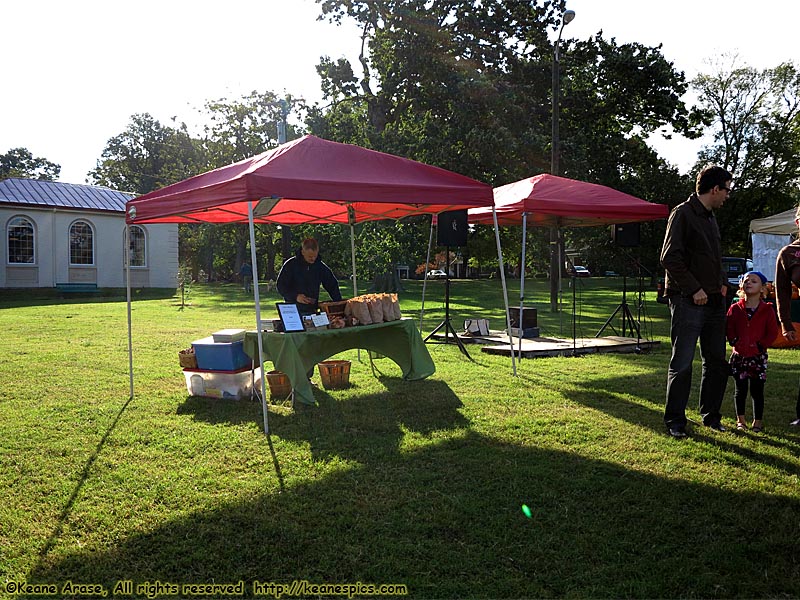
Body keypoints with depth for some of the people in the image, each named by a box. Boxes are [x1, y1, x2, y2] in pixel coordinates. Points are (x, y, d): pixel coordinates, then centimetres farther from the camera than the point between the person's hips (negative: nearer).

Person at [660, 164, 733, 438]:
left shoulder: (710, 217, 18)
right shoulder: (682, 213, -9)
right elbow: (670, 257, -16)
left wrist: (723, 283, 9)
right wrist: (694, 289, -16)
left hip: (714, 301, 9)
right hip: (688, 301, -9)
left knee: (716, 362, 12)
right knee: (682, 364, -3)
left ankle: (711, 415, 25)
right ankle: (675, 420, 7)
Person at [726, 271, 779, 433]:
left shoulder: (767, 310, -2)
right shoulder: (735, 309, 2)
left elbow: (773, 332, -2)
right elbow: (729, 329, 3)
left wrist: (761, 345, -11)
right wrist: (734, 342, -11)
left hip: (758, 357, -1)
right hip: (739, 356, 1)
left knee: (757, 390, 4)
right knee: (740, 390, 8)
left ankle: (758, 421, 16)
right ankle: (740, 420, 20)